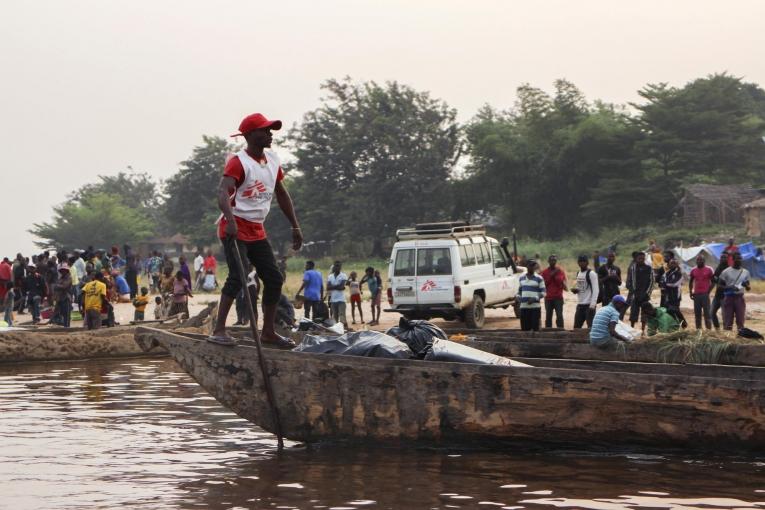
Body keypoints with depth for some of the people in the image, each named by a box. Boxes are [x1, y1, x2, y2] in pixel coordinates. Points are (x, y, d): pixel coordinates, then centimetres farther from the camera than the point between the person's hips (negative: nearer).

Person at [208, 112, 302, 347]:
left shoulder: (273, 160, 10)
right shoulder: (239, 162, -14)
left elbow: (281, 194, 21)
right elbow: (223, 192, -29)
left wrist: (295, 227, 18)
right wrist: (230, 220, -46)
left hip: (257, 230, 8)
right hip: (235, 228, -8)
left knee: (274, 279, 6)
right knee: (238, 276, -20)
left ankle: (268, 331, 16)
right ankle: (219, 331, -19)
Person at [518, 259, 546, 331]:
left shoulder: (539, 278, 0)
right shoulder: (521, 278, 13)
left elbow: (543, 293, -2)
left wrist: (535, 298, -17)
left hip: (535, 306, -4)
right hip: (524, 306, 4)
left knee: (535, 327, -5)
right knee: (524, 327, 3)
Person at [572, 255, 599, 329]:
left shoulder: (591, 274, -9)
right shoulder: (578, 273, 15)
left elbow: (595, 290, -14)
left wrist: (593, 304, -22)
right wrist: (575, 290, 1)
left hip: (589, 305, -8)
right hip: (580, 304, 8)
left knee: (591, 327, -8)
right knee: (576, 327, 9)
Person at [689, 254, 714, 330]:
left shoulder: (709, 270, -2)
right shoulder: (693, 270, 10)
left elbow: (713, 281, 2)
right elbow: (691, 282, 19)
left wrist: (709, 291, -7)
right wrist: (690, 292, 9)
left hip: (705, 294, -4)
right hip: (696, 295, 4)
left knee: (707, 312, -5)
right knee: (697, 313, 7)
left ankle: (709, 329, -3)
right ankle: (698, 329, 12)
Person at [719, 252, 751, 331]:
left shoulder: (745, 272, 8)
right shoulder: (726, 272, -3)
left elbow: (748, 288, 13)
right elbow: (720, 286, -1)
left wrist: (746, 285, -11)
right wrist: (730, 288, -19)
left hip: (740, 298, 3)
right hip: (729, 298, -3)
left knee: (741, 320, 0)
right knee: (727, 321, -2)